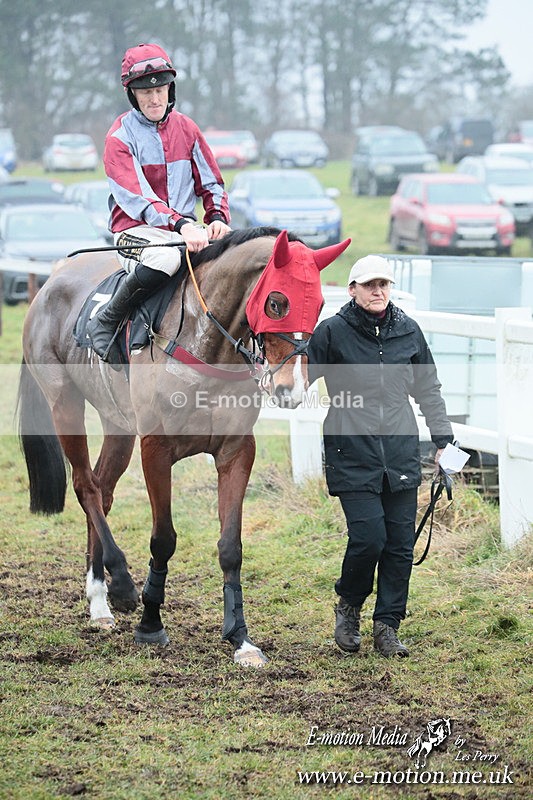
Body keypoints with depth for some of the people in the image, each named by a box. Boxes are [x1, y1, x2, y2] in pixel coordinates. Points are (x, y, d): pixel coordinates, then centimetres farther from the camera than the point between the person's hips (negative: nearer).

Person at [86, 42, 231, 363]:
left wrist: (218, 218, -8)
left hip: (188, 230, 5)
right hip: (137, 230, -5)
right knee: (165, 257, -40)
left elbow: (211, 183, 15)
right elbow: (135, 199, -17)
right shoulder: (121, 136, -6)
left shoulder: (186, 129, 11)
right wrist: (181, 225, -31)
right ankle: (105, 322, -20)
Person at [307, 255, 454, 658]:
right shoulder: (332, 332, -3)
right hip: (353, 454, -4)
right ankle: (348, 606, 15)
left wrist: (443, 438, 13)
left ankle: (388, 627, 14)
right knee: (368, 536, -12)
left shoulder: (408, 331, 8)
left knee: (401, 543, 3)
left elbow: (428, 389, 16)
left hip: (401, 454, 4)